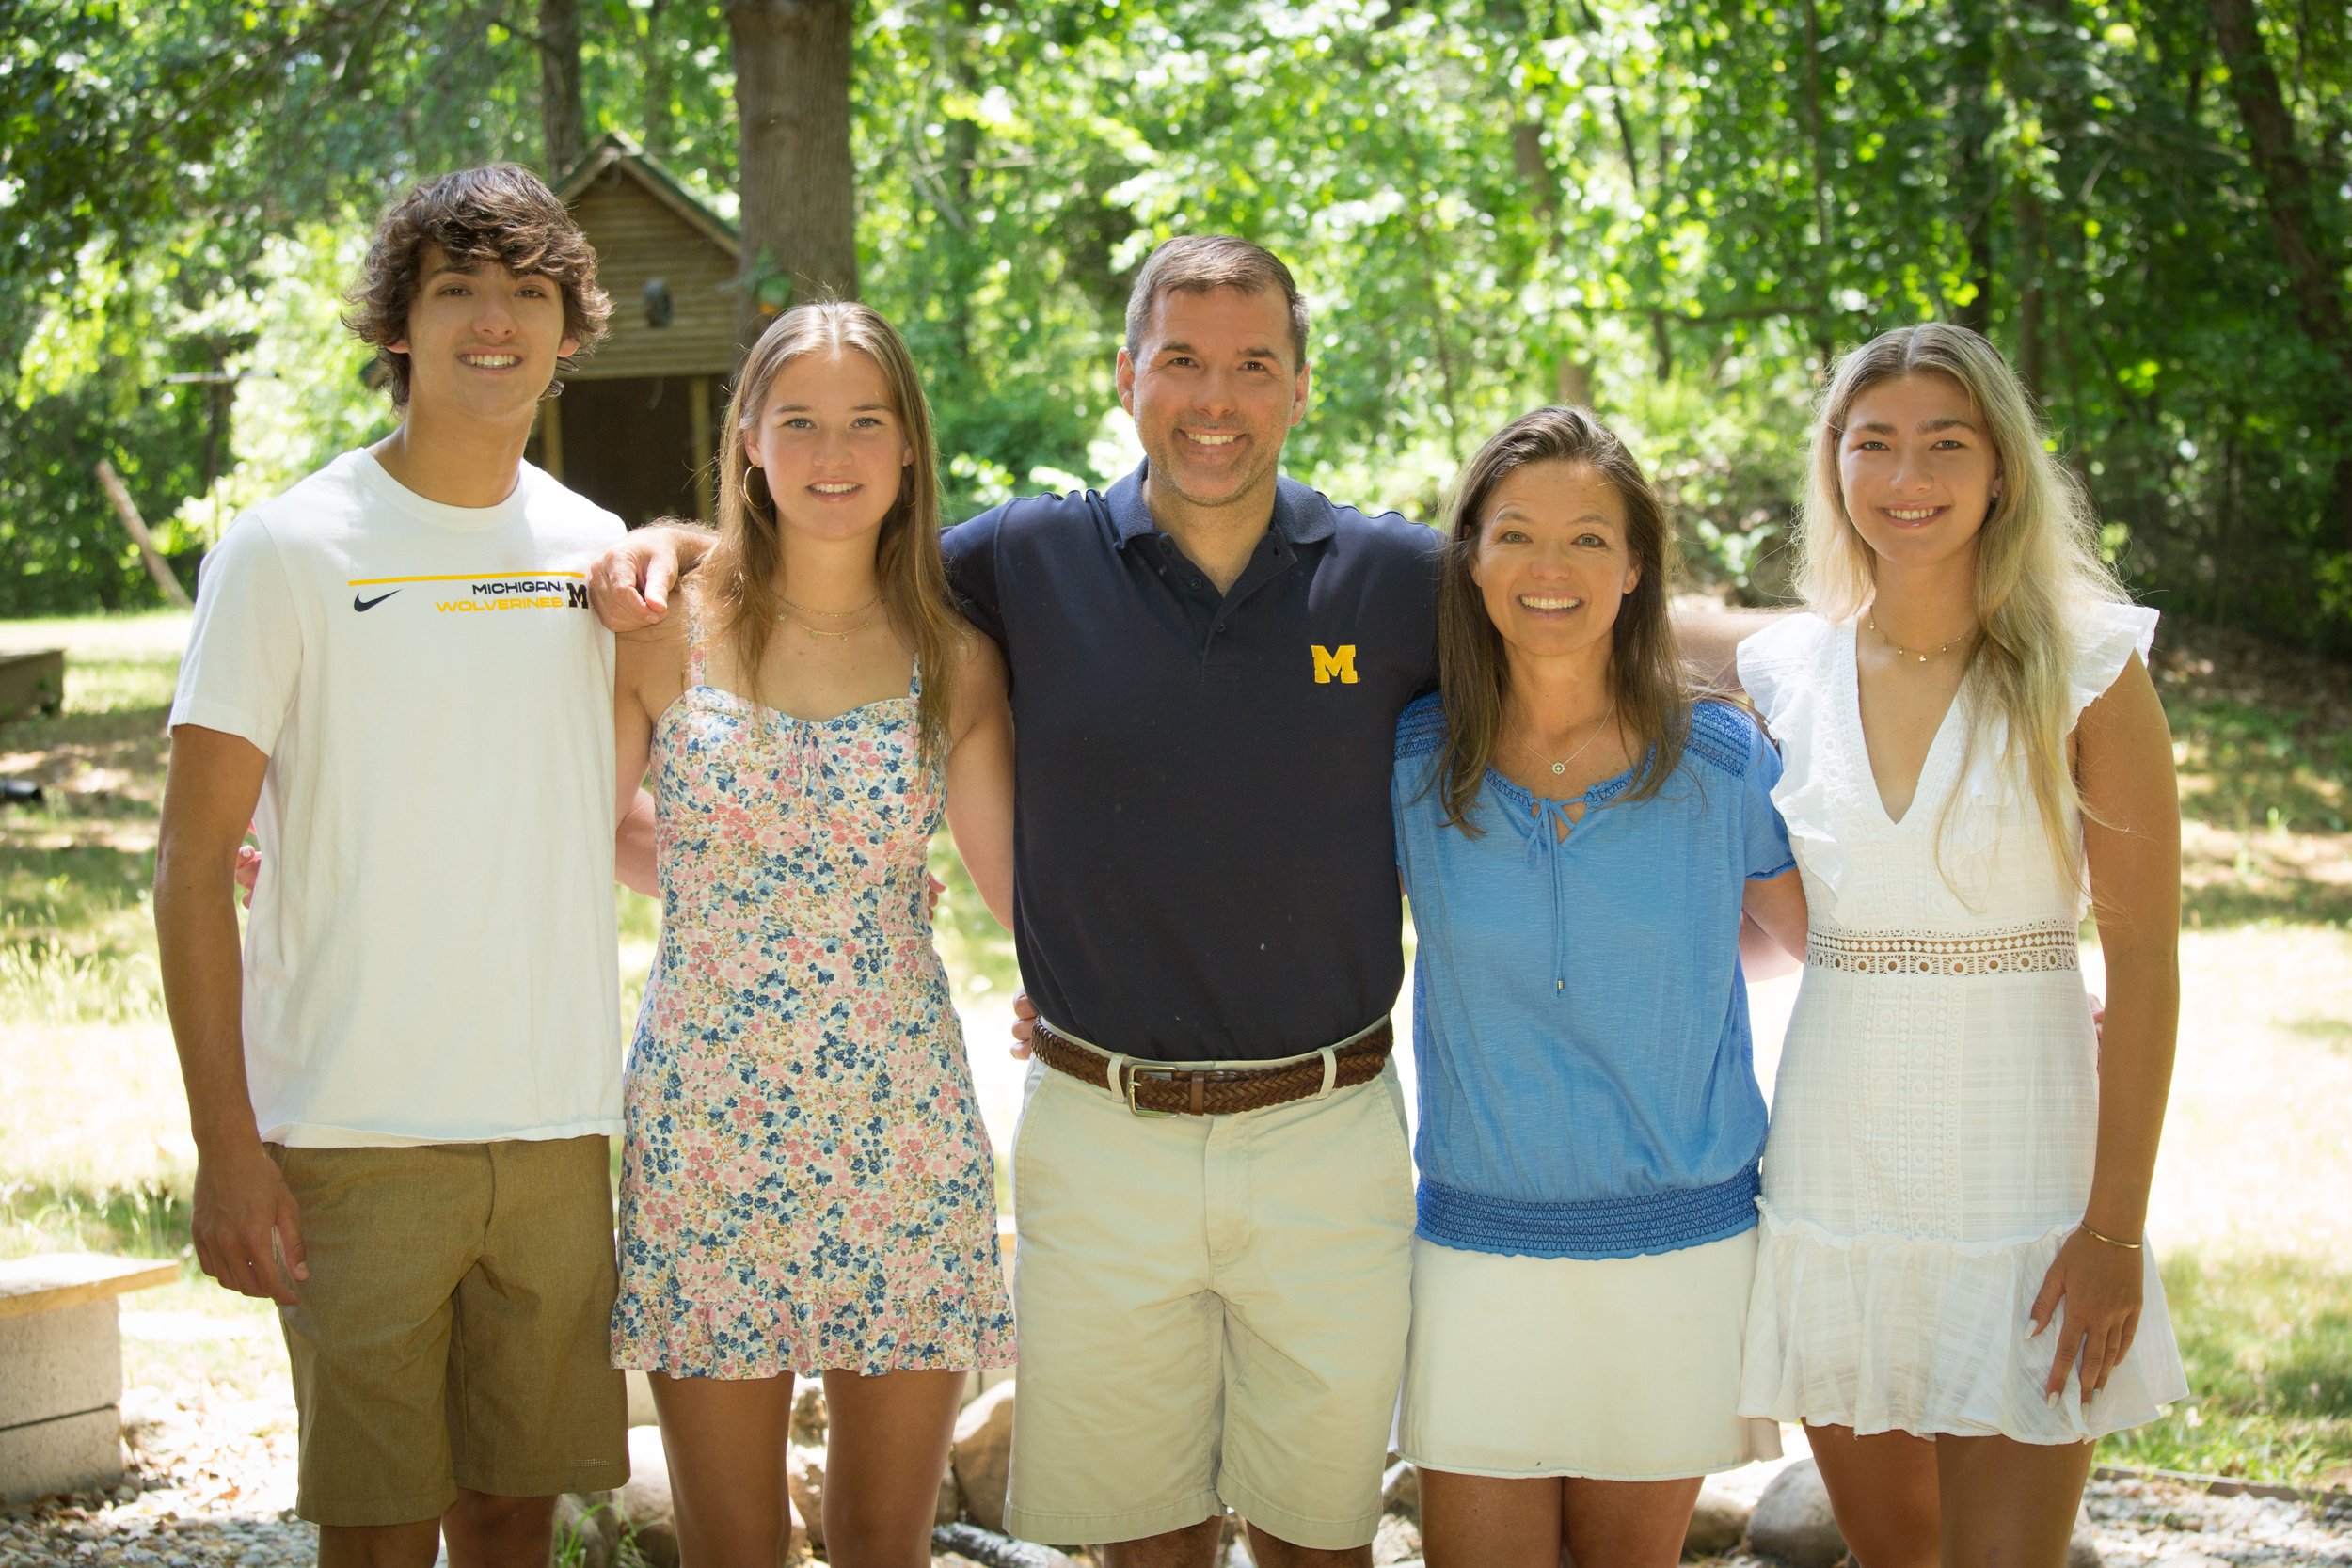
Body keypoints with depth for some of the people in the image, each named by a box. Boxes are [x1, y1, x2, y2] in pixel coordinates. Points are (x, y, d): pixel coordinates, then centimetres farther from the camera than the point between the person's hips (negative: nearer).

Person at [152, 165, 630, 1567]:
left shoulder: (597, 551, 10)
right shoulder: (292, 550, -4)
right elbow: (196, 865, -5)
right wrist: (228, 1147, -11)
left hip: (564, 1131, 4)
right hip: (355, 1136, -4)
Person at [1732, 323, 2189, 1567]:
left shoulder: (2086, 669, -5)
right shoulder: (1785, 672, 4)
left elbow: (2144, 959, -7)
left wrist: (2116, 1227, -11)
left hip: (2017, 1153, -3)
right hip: (1835, 1163, 3)